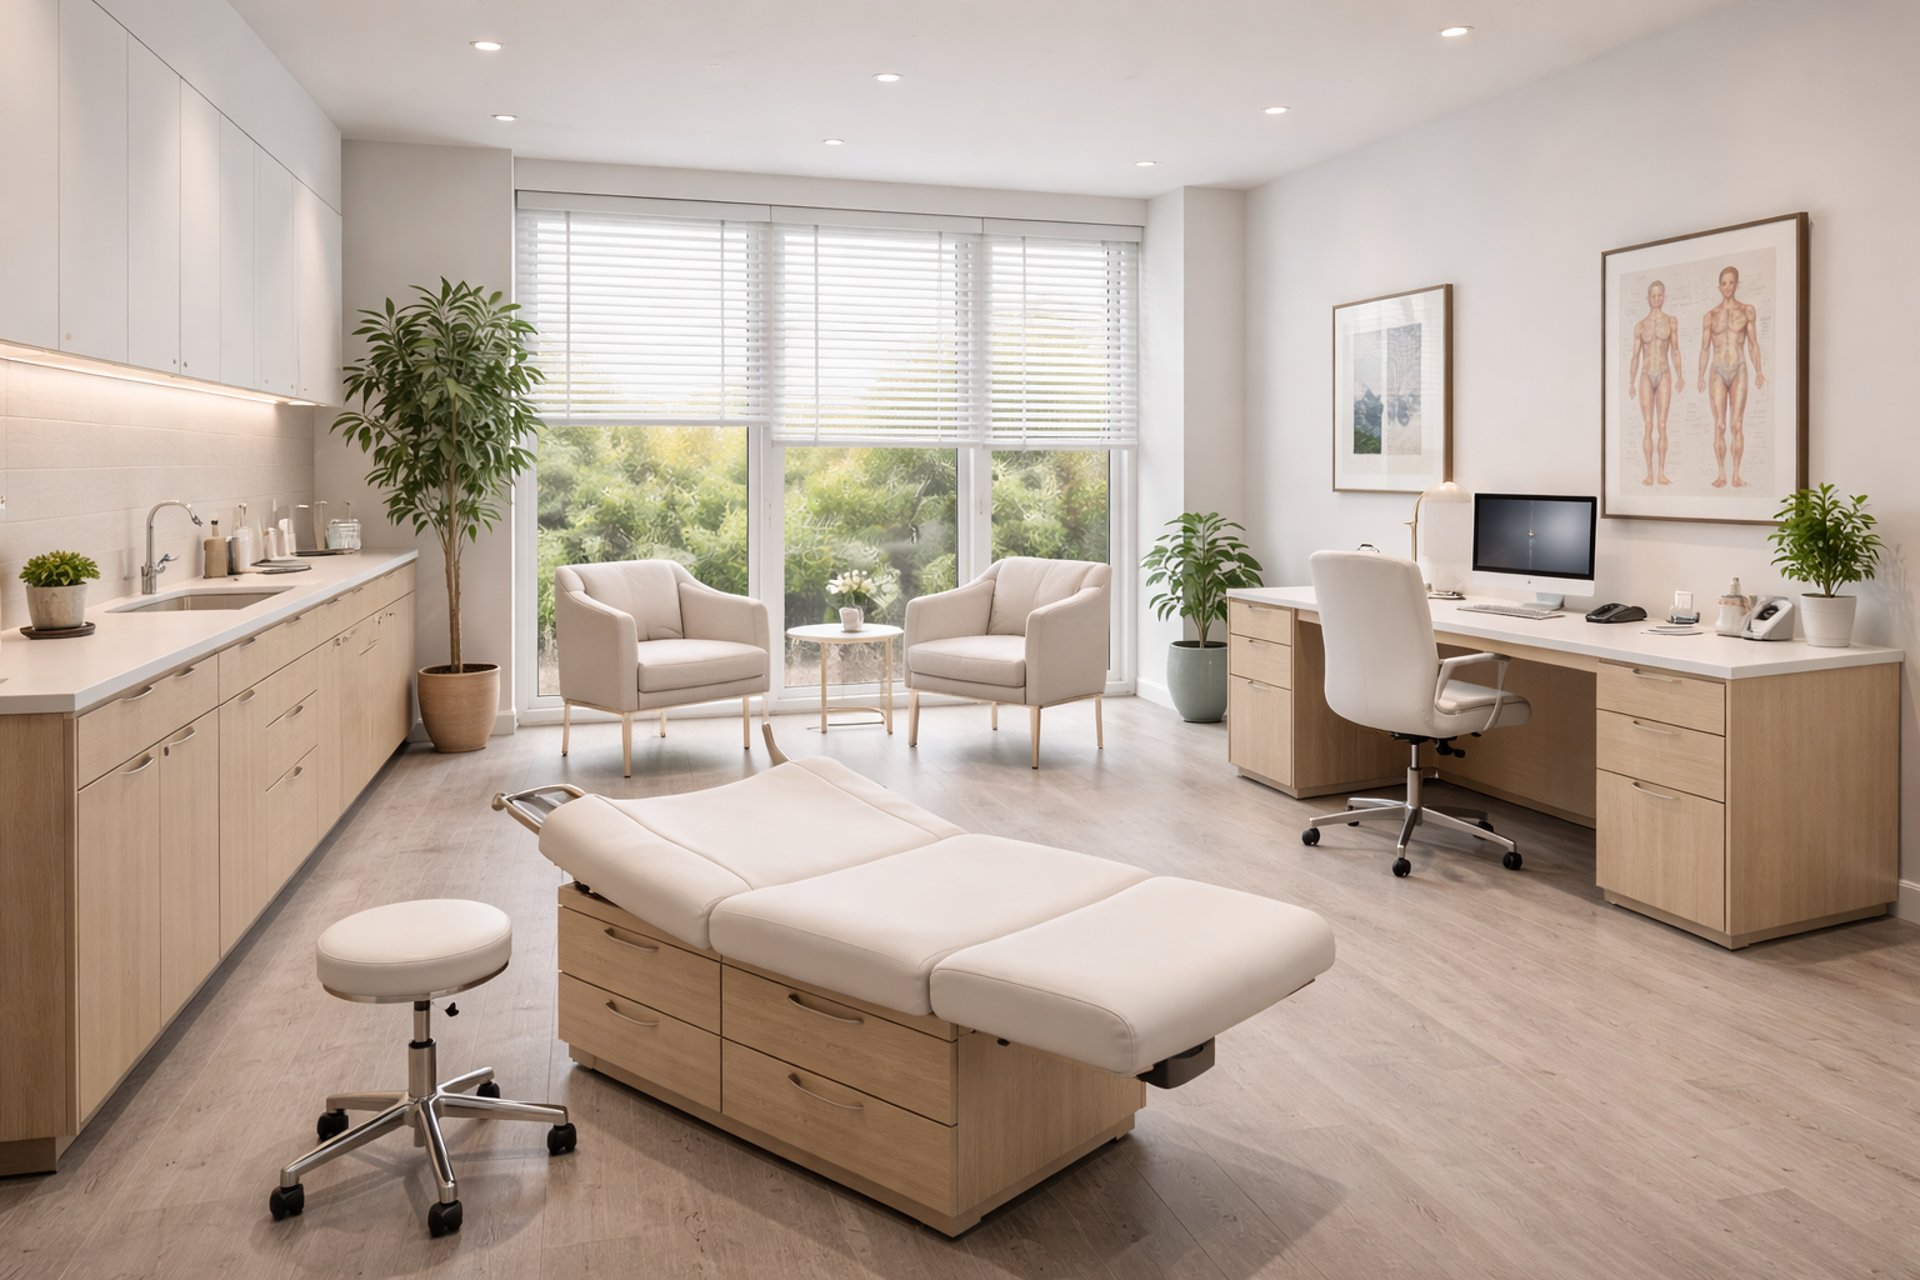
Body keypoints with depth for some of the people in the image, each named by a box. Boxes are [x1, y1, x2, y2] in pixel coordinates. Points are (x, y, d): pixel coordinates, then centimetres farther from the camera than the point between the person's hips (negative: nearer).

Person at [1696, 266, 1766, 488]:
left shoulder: (1747, 311, 6)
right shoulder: (1709, 316, 8)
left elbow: (1753, 344, 5)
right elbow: (1705, 349, 8)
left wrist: (1758, 371, -5)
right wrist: (1700, 376, -1)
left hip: (1739, 371, -1)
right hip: (1717, 372, 1)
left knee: (1737, 425, -3)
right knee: (1719, 426, -2)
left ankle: (1736, 475, -1)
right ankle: (1722, 474, 2)